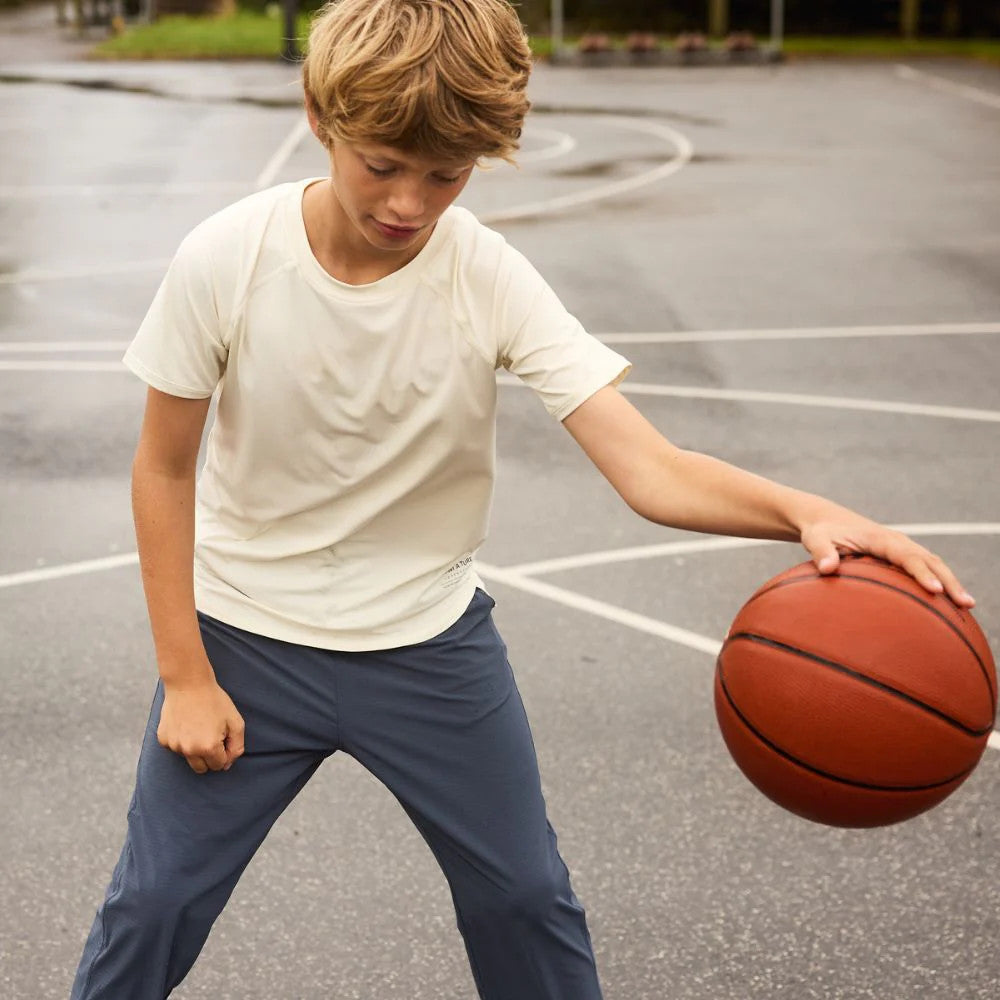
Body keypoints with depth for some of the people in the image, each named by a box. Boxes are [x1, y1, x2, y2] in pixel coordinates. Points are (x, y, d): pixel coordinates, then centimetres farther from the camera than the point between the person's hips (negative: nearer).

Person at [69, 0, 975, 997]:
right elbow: (163, 468, -8)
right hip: (244, 633, -1)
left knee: (525, 898, 11)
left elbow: (649, 468, -27)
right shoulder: (226, 260, -19)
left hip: (427, 638, 1)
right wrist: (185, 678, -8)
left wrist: (803, 511, -47)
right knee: (151, 906, 4)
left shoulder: (492, 279, -19)